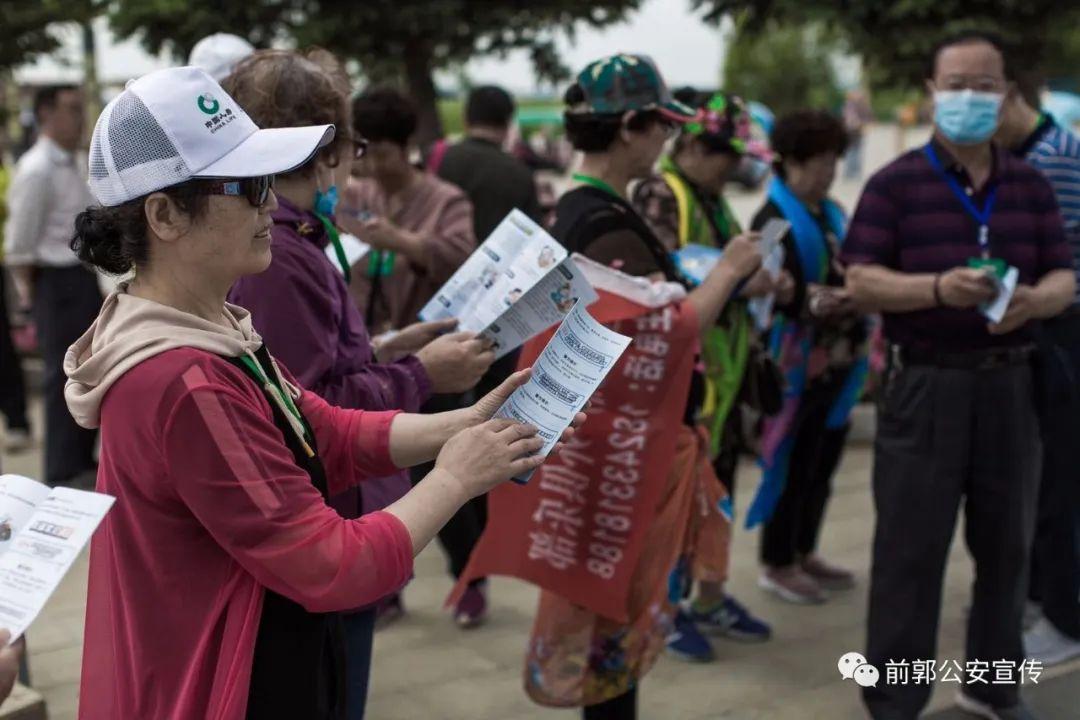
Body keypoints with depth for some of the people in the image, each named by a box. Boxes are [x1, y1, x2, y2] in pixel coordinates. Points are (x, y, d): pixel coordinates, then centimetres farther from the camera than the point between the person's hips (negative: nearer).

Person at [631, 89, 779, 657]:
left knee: (717, 482, 14)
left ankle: (710, 598, 28)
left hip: (720, 366, 8)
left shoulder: (713, 200, 14)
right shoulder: (658, 194, -12)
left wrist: (757, 278, 2)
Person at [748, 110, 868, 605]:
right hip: (799, 361, -8)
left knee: (824, 459, 15)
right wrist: (813, 303, -37)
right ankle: (776, 564, 12)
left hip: (839, 359, 9)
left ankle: (805, 553, 29)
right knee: (793, 462, -1)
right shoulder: (774, 219, -12)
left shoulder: (832, 214, 15)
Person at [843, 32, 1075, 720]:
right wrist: (939, 287, -25)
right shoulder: (895, 182, -3)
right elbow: (862, 281, -9)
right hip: (925, 387, -4)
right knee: (910, 549, 1)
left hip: (1009, 385, 4)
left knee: (1007, 541, 13)